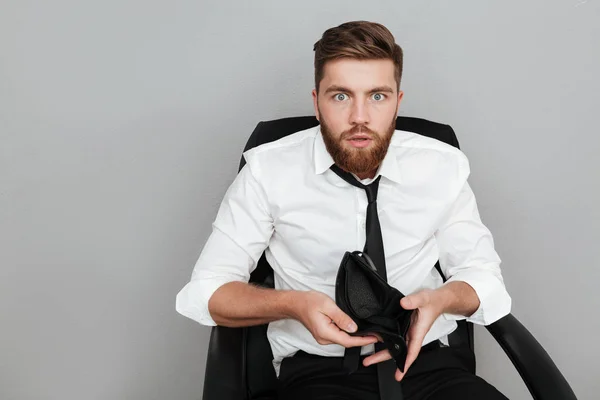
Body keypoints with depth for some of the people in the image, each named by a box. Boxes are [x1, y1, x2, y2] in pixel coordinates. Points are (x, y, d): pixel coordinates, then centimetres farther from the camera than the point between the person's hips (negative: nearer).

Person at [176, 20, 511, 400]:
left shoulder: (444, 166, -1)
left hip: (426, 359, 3)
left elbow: (483, 275, 9)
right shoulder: (269, 171, -7)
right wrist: (294, 305, -23)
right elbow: (205, 292, -3)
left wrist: (441, 298, -16)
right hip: (317, 369, -2)